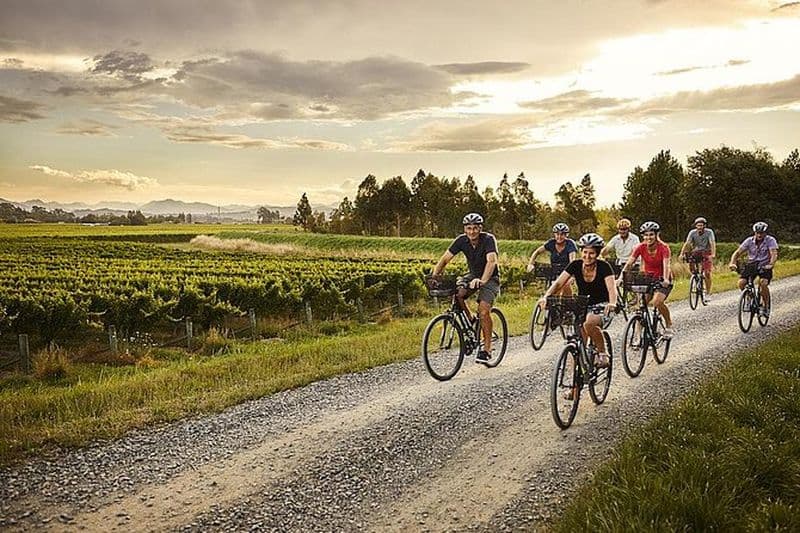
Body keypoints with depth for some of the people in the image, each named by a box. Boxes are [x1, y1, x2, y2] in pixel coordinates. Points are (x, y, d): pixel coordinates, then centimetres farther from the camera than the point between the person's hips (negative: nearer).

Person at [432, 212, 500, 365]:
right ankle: (470, 322, -1)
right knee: (456, 293, -24)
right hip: (473, 275, 5)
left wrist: (482, 280, -55)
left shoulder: (488, 239, -24)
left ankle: (487, 348, -12)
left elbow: (492, 261, -39)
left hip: (490, 278, -4)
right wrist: (434, 276, -30)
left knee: (483, 309, -23)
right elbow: (445, 259, -15)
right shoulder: (461, 240, -12)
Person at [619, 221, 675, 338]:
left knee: (657, 302, -27)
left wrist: (665, 279, -50)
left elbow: (666, 265, -32)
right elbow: (629, 263, -17)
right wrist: (621, 277, -31)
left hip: (662, 280, -4)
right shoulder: (641, 247, -11)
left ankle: (669, 326, -3)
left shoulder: (663, 247, -19)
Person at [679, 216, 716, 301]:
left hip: (706, 253, -3)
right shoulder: (692, 232, -11)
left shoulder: (709, 232, -16)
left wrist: (713, 254, -43)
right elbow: (687, 243, -19)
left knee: (707, 273, -13)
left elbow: (712, 243, -27)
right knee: (691, 263, -26)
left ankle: (707, 293, -2)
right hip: (696, 252, 3)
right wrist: (682, 254, -33)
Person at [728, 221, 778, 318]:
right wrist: (732, 263, -29)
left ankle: (766, 307, -10)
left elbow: (774, 254, -26)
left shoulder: (770, 240, -13)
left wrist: (771, 265, -45)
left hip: (765, 266, -3)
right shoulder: (749, 241, -7)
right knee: (741, 282, -21)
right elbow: (737, 252, -10)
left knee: (763, 283, -30)